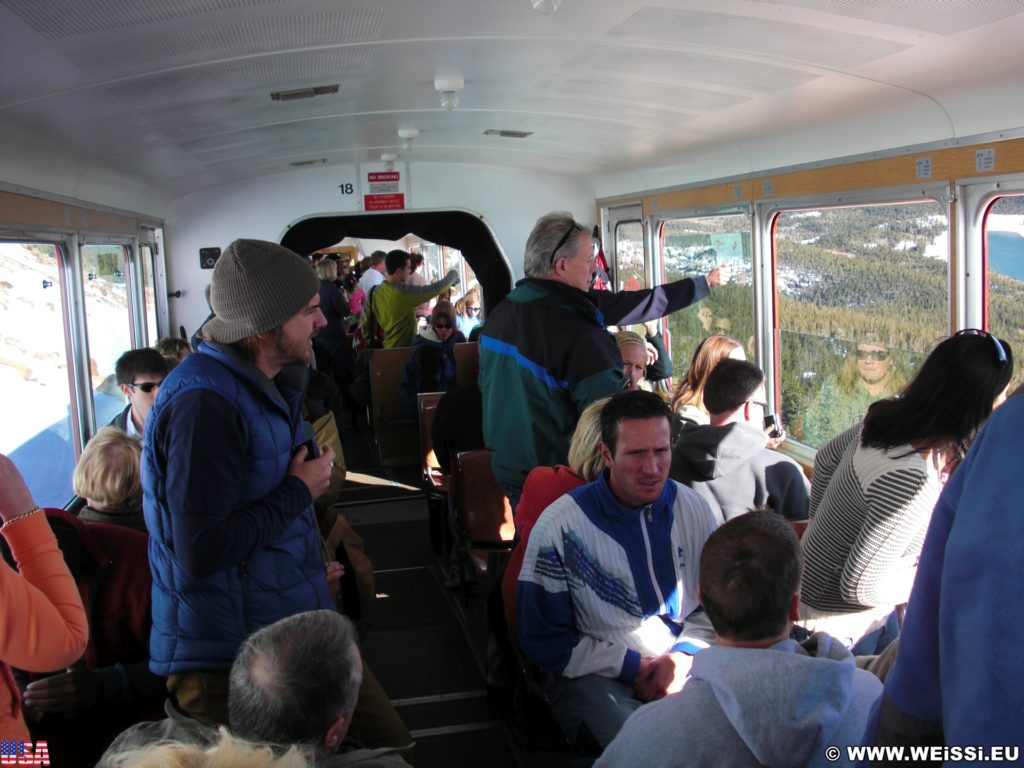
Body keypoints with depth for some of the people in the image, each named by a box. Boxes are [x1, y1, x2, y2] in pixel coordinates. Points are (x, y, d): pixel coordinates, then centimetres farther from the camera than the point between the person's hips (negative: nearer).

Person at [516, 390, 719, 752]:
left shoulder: (694, 510, 3)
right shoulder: (558, 526, -10)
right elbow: (543, 640, -5)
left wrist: (684, 655, -8)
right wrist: (630, 666, -9)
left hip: (683, 665, 4)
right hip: (593, 674, -4)